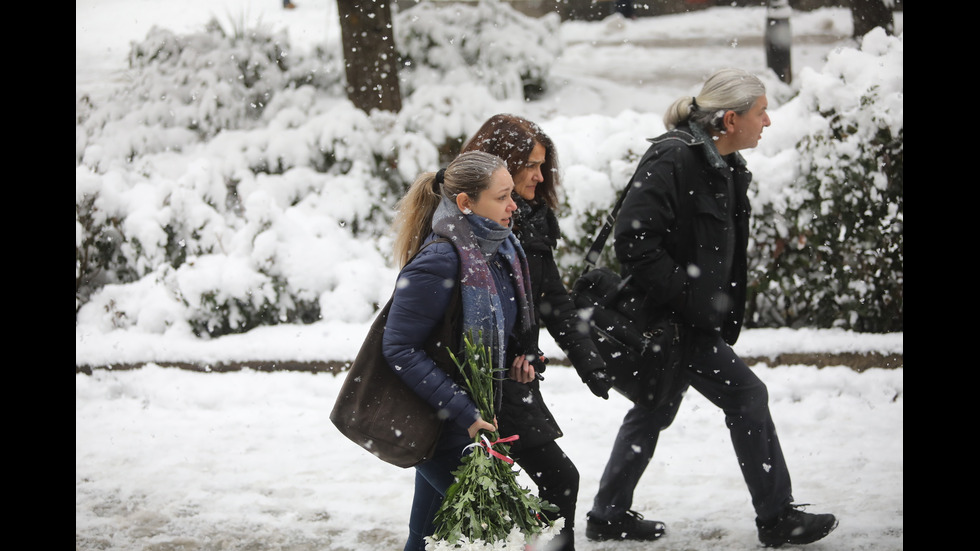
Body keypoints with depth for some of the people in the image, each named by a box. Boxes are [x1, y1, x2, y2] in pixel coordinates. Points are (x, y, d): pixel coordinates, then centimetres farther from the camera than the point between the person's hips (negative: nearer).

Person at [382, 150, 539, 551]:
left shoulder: (500, 249, 4)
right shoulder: (437, 261, -24)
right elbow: (400, 349, -23)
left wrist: (515, 357, 2)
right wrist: (461, 412, -25)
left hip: (470, 418, 9)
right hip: (439, 427, -8)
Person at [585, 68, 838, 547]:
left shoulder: (727, 168, 10)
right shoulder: (672, 159, -20)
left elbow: (727, 253, 19)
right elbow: (633, 238, -26)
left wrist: (727, 317, 12)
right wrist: (684, 296, -24)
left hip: (697, 320, 10)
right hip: (668, 319, -10)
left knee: (656, 410, 16)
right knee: (746, 395, -8)